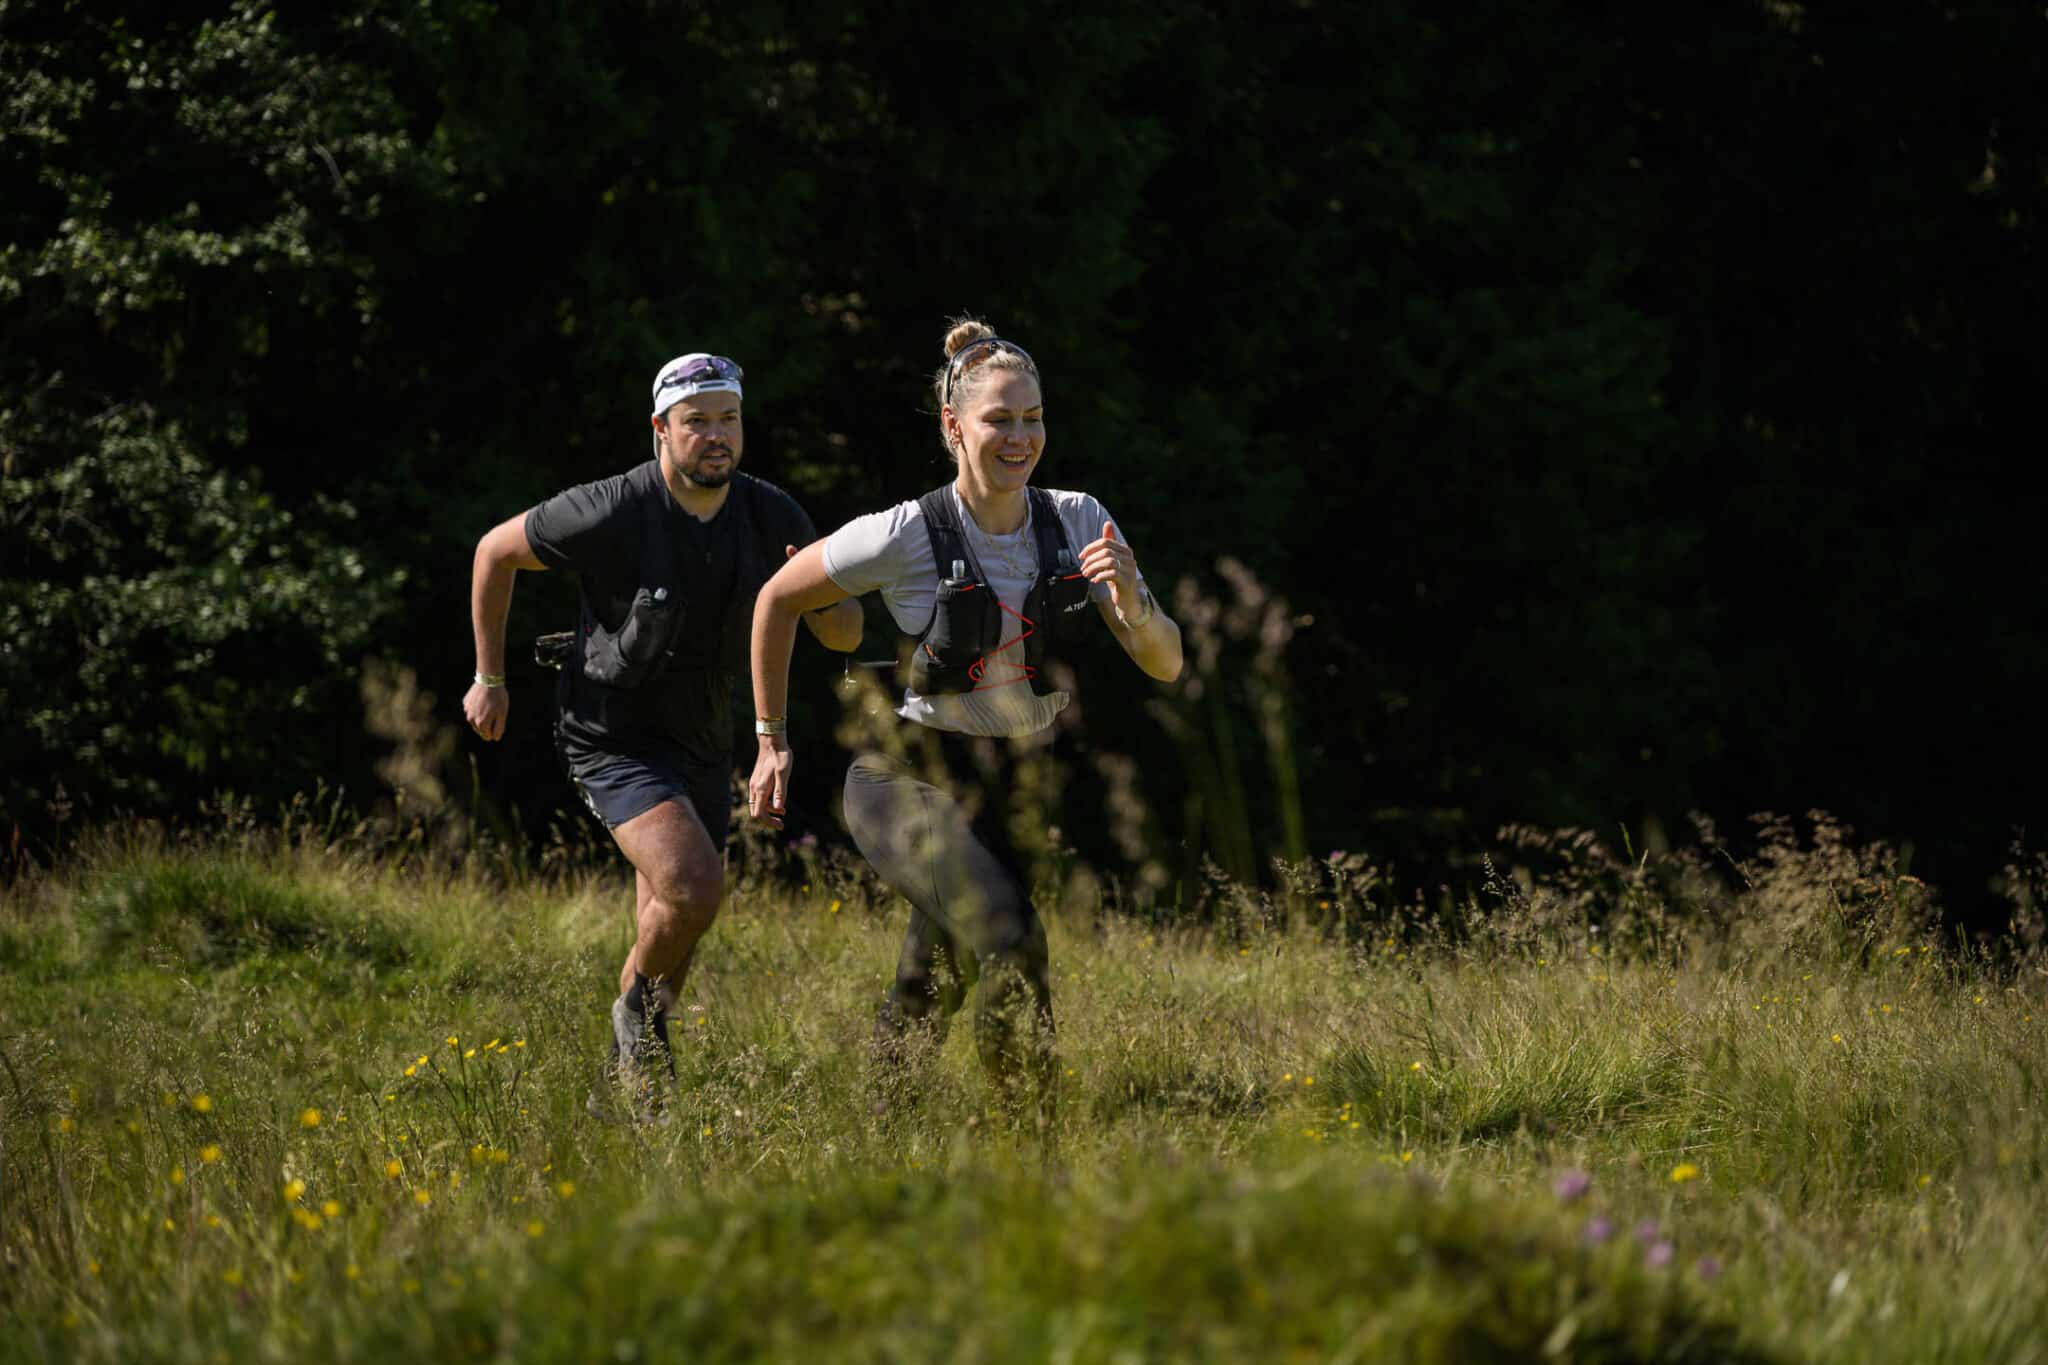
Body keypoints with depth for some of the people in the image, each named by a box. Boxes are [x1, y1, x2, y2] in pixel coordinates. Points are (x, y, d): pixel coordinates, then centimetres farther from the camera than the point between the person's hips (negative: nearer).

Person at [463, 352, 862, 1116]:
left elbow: (845, 636, -2)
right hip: (612, 734, -6)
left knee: (668, 936, 12)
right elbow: (495, 551, -5)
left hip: (702, 739, 6)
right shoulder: (613, 515, -21)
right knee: (694, 884, -26)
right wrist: (489, 676, 2)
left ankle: (618, 1092, 30)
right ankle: (640, 1015, 1)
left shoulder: (771, 516, -7)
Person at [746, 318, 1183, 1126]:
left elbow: (1165, 665, -5)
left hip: (1001, 796, 5)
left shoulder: (1077, 522, -4)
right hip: (908, 784, -5)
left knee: (930, 1004, 13)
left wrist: (1133, 604, -27)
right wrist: (771, 741, 4)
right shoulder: (906, 536, -15)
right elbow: (778, 598, 0)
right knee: (1008, 939, -29)